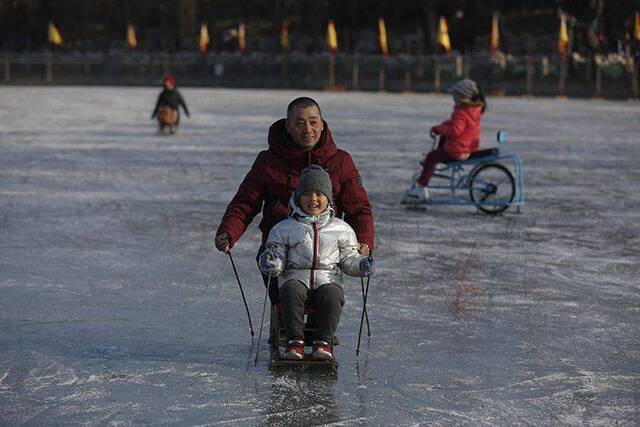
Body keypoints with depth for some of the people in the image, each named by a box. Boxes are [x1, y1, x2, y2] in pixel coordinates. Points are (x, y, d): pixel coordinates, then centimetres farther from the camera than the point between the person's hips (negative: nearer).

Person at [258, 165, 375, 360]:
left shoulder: (341, 229, 14)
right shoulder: (284, 228, 12)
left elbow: (348, 258, 18)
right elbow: (278, 262, 9)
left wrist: (361, 265, -4)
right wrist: (270, 263, -15)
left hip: (328, 280, 0)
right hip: (296, 278, 0)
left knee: (332, 296, -35)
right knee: (291, 291, -36)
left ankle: (323, 342, -21)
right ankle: (295, 341, -25)